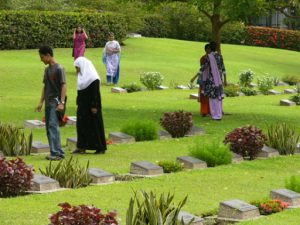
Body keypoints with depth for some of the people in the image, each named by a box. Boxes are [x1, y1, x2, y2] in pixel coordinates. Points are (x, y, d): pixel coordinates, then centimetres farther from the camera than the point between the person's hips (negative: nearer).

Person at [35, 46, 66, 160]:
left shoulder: (59, 69, -9)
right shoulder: (47, 70, 16)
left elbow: (64, 86, -14)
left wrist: (62, 102, -20)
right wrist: (41, 102, 17)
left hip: (55, 102, -9)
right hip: (48, 103, 9)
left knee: (53, 126, -16)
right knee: (49, 128, 7)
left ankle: (56, 153, -18)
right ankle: (58, 152, 12)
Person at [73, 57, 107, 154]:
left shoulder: (93, 78, -15)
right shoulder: (82, 77, 11)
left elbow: (95, 94, -18)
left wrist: (94, 107, -21)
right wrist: (78, 104, 16)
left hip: (91, 107, -9)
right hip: (82, 107, 9)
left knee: (95, 125, -3)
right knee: (81, 125, 7)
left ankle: (101, 148, 4)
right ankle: (81, 147, 10)